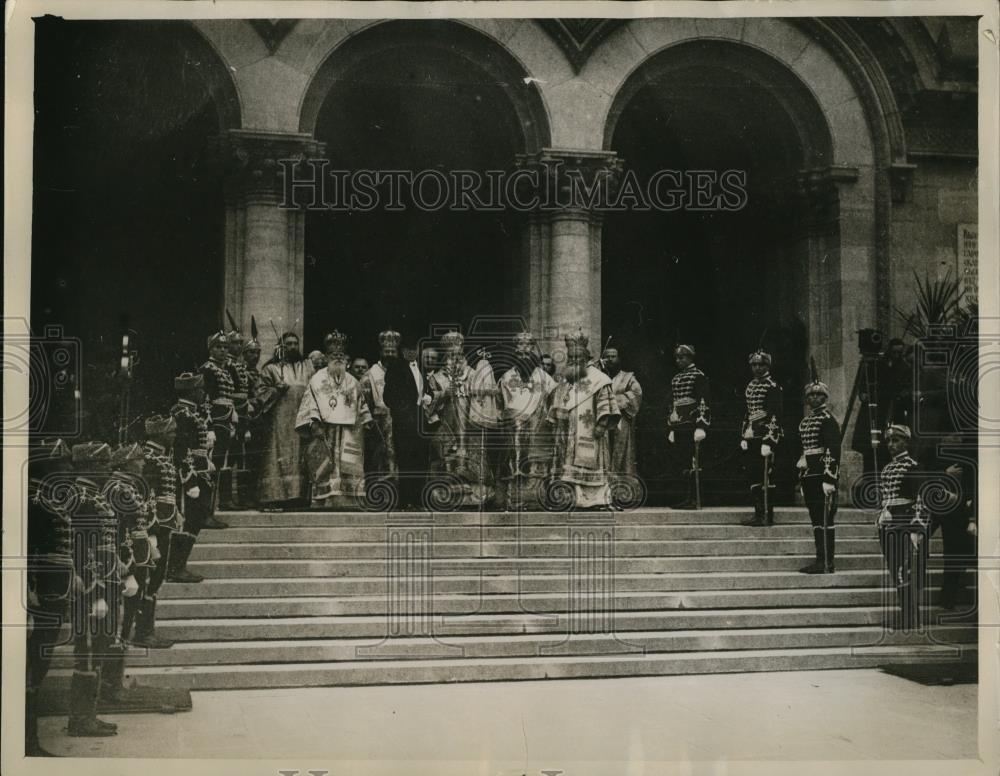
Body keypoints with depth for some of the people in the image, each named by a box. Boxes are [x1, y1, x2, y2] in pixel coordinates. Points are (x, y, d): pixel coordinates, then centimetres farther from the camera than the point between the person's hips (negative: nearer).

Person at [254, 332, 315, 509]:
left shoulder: (307, 366, 17)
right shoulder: (271, 368, 8)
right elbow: (261, 393, 4)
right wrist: (277, 389, -12)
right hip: (279, 420, -3)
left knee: (300, 459, -2)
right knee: (278, 458, -9)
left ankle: (297, 496, -2)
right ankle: (274, 497, -11)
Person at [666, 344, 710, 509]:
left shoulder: (698, 376, -4)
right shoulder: (675, 379, 18)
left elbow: (703, 402, -10)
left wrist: (701, 427, -17)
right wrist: (672, 428, 20)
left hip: (692, 425, -7)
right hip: (679, 427, 7)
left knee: (693, 463, -8)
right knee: (684, 464, 7)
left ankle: (695, 500, -7)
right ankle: (690, 498, 10)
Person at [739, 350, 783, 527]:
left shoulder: (773, 386, -7)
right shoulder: (749, 386, 17)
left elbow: (775, 416, -12)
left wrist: (769, 441, -17)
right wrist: (743, 437, 14)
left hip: (765, 437, -7)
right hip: (751, 438, 7)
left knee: (766, 477, -5)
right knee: (752, 477, 6)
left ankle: (768, 515, -1)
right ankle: (758, 514, 12)